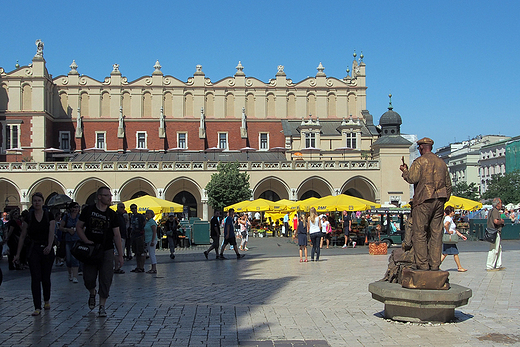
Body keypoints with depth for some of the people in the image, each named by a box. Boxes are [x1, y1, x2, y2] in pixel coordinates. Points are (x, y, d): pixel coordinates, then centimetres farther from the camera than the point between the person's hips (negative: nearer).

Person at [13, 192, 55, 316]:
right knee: (35, 278, -7)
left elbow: (51, 233, -10)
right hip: (34, 249, 0)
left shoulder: (49, 216, 0)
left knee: (46, 277, 7)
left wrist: (49, 246, -29)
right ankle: (37, 307, -5)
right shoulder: (28, 217, 2)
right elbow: (22, 236, 5)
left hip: (47, 249, 0)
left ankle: (47, 301, 31)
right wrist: (18, 254, 4)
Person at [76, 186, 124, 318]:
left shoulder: (112, 214, 3)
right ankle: (92, 293, 33)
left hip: (107, 250, 1)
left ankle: (102, 306, 5)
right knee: (89, 278, -1)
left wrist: (120, 254, 0)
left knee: (106, 279, -4)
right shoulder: (88, 210, 0)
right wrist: (86, 241, -10)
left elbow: (117, 235, 4)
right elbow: (79, 227, 6)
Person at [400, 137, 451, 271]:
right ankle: (435, 264, 7)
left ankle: (422, 264, -4)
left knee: (419, 233, -1)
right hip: (439, 200, 6)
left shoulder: (419, 161, -5)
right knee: (436, 233, 7)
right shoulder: (441, 162, 15)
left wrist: (405, 171, 5)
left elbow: (412, 178, -15)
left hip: (424, 200, -6)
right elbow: (448, 184, 16)